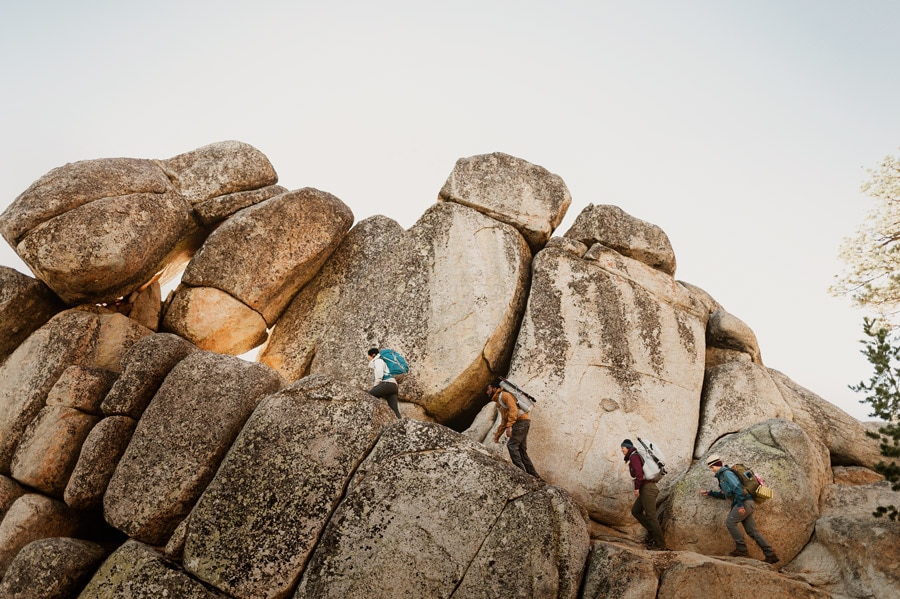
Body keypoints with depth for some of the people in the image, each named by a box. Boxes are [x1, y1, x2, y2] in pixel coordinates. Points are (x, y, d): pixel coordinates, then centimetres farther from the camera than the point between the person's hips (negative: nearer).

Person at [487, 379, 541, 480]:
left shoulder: (504, 395, -4)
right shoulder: (499, 402, 25)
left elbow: (513, 409, -19)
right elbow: (503, 422, 28)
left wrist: (509, 426, -27)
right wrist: (497, 435, 25)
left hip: (521, 421, -10)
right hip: (520, 423, 10)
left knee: (512, 445, -17)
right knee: (521, 451, 7)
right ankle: (535, 476, 6)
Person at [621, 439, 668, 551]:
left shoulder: (634, 456, -9)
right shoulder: (635, 456, 20)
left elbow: (638, 472, -22)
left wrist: (637, 487, -18)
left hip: (647, 489, -10)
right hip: (645, 489, 10)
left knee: (650, 516, -6)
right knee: (635, 510, 16)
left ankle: (661, 545, -2)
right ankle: (652, 533, 15)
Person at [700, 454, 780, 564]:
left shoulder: (726, 473, -8)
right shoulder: (722, 476, 22)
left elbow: (737, 488, -20)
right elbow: (725, 494, 32)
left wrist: (740, 505, -24)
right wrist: (710, 493, 32)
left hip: (745, 502, -10)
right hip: (747, 504, 10)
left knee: (730, 522, -12)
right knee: (752, 530, 7)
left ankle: (741, 549, -7)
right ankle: (770, 554, 7)